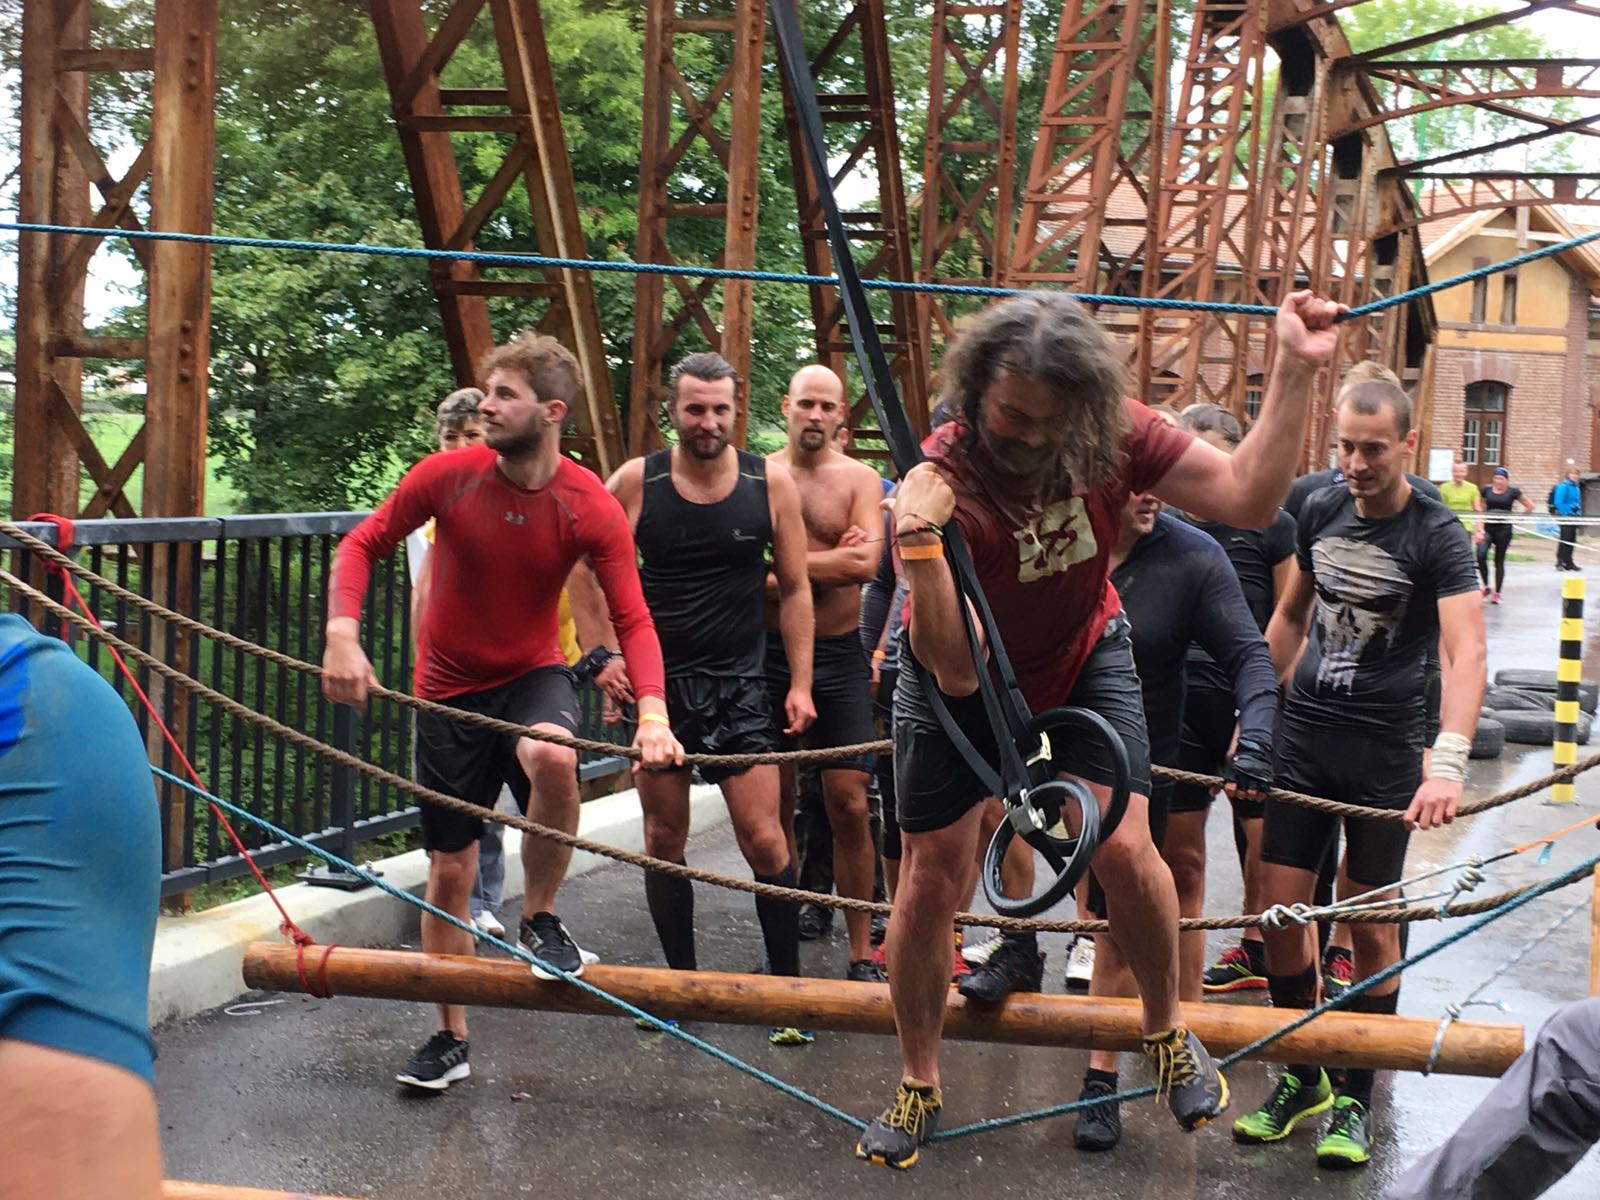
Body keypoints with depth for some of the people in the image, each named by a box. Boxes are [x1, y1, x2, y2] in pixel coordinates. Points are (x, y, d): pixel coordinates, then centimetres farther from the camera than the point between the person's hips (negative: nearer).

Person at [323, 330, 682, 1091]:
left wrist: (652, 710, -34)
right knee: (449, 870, 6)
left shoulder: (591, 509, -17)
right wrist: (342, 635, -20)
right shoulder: (448, 476, -14)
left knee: (551, 757, -37)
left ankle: (540, 919, -9)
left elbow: (633, 619, -18)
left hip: (532, 674, -1)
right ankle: (451, 1037, 26)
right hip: (449, 688, 2)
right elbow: (363, 544, -4)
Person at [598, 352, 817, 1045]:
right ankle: (682, 980, 22)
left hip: (738, 683, -1)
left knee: (765, 842, -6)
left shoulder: (770, 483, -1)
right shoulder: (635, 482, -3)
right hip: (655, 681, 1)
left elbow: (795, 589, 6)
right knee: (664, 839, 8)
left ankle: (788, 987, 5)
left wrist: (800, 683, 1)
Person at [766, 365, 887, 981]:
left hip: (838, 655, -1)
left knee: (850, 806, -2)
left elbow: (866, 563, -13)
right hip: (768, 653, 1)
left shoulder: (860, 480, 2)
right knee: (775, 805, 7)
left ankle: (862, 950, 7)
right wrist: (830, 563, -11)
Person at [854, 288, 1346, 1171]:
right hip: (963, 679, -2)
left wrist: (1295, 373, -35)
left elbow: (1250, 499, -26)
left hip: (1082, 658, 2)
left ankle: (1167, 1030, 17)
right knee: (929, 875, 3)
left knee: (1124, 847, -11)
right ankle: (918, 1085, 24)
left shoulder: (1111, 436, -24)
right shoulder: (944, 483, -35)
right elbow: (956, 672, -37)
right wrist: (919, 546, -51)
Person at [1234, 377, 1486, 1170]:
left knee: (1372, 927, 5)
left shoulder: (1436, 535, -13)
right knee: (1280, 912, 5)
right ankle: (1300, 1080, 22)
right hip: (1303, 734, 4)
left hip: (1384, 751, -4)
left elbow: (1466, 651, -25)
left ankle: (1354, 1098, 18)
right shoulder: (1321, 510, 2)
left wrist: (1448, 763, -39)